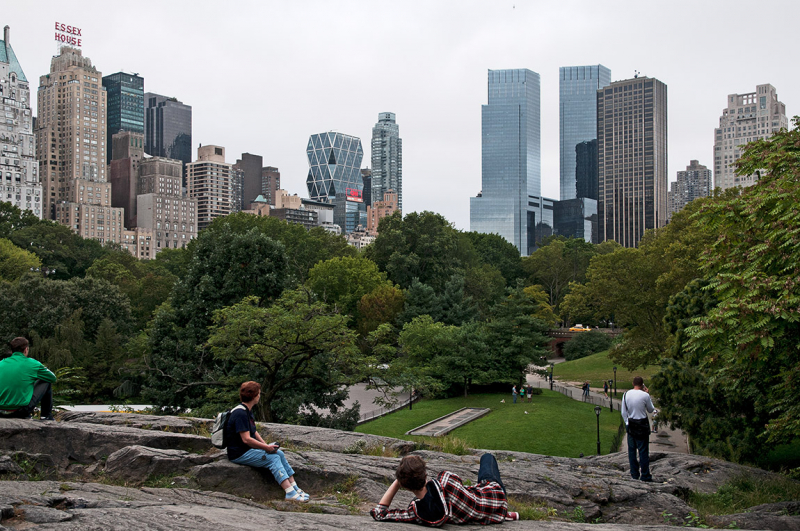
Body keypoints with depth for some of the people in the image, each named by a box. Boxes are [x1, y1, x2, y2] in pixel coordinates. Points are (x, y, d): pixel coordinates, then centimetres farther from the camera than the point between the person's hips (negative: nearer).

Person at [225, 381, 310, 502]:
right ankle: (290, 493, -24)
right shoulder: (240, 413, -20)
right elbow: (246, 439, -25)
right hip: (240, 454, -10)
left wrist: (265, 444, 3)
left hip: (249, 448, 10)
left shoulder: (248, 411, 14)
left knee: (279, 453, -3)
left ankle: (294, 487, -6)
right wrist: (266, 447, -18)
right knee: (273, 458, -20)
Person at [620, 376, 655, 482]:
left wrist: (627, 423, 14)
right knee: (643, 451, 1)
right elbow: (651, 410, 3)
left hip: (631, 425, 4)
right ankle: (645, 476, 4)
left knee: (632, 450, 11)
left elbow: (623, 412, 4)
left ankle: (634, 474, 16)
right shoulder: (645, 395, -12)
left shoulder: (626, 395, 0)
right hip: (642, 425, -4)